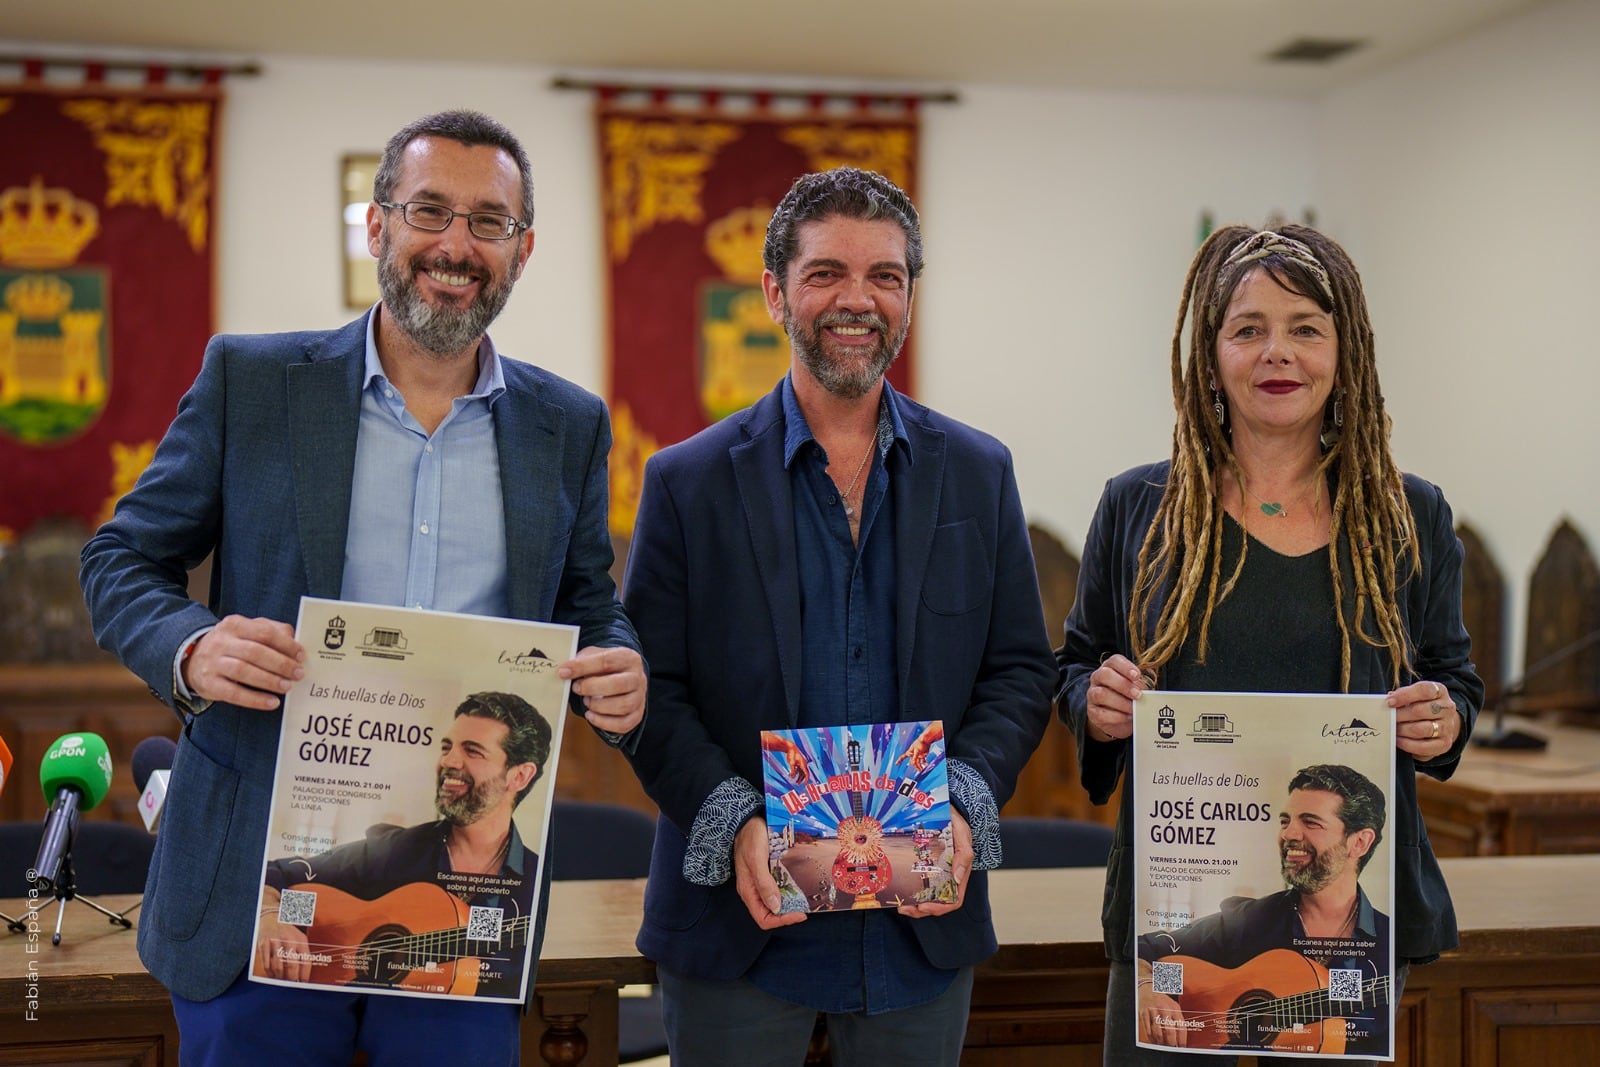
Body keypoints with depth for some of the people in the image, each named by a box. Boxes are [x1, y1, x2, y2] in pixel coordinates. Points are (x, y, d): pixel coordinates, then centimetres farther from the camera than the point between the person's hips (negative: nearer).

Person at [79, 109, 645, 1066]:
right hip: (259, 887, -1)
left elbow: (590, 611, 14)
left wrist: (621, 677, -9)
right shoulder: (249, 380, 1)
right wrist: (190, 650, -16)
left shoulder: (571, 426, 7)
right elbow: (123, 560, 5)